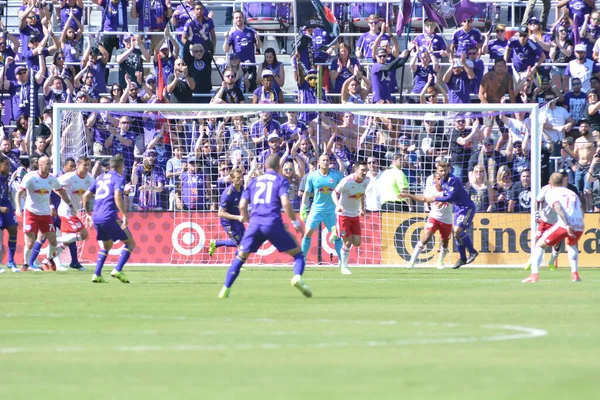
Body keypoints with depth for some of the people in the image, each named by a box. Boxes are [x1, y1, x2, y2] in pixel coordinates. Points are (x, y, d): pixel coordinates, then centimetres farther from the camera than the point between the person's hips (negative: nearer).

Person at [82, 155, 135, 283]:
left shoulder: (100, 178, 20)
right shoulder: (118, 178, -1)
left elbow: (86, 196, 19)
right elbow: (117, 196, -18)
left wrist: (88, 213, 29)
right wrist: (125, 215, -18)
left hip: (96, 218, 7)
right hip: (110, 217, -7)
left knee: (107, 245, 25)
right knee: (130, 243, 5)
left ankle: (97, 275, 12)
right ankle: (118, 270, -11)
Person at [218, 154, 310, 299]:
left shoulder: (254, 181, 19)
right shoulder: (280, 180, 8)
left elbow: (242, 206, 14)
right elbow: (285, 203, -7)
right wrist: (296, 223, 2)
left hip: (255, 223, 3)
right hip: (273, 223, -3)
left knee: (240, 257, 14)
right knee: (297, 253, 8)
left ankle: (226, 289, 5)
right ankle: (297, 277, -20)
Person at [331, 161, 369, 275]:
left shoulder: (366, 180, -4)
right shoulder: (346, 182, -23)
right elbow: (334, 193, -13)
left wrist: (362, 208, 13)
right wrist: (338, 205, -31)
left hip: (355, 215, 6)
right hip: (343, 214, -6)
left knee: (357, 242, 2)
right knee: (348, 242, -7)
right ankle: (344, 267, 11)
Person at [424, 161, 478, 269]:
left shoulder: (453, 180, -20)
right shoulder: (442, 181, 7)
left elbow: (451, 197, -26)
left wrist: (435, 199, -18)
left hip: (467, 207, -9)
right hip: (458, 208, 9)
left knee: (458, 230, -20)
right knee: (457, 233, 8)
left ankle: (472, 252, -5)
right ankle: (463, 258, 19)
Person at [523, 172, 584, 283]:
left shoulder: (550, 193, 11)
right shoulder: (573, 193, 29)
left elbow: (558, 207, -8)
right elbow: (582, 212, 23)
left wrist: (567, 225, -19)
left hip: (563, 225, -5)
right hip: (579, 226, 5)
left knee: (539, 246, 8)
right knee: (571, 245, 37)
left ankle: (534, 275, -8)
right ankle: (575, 274, 24)